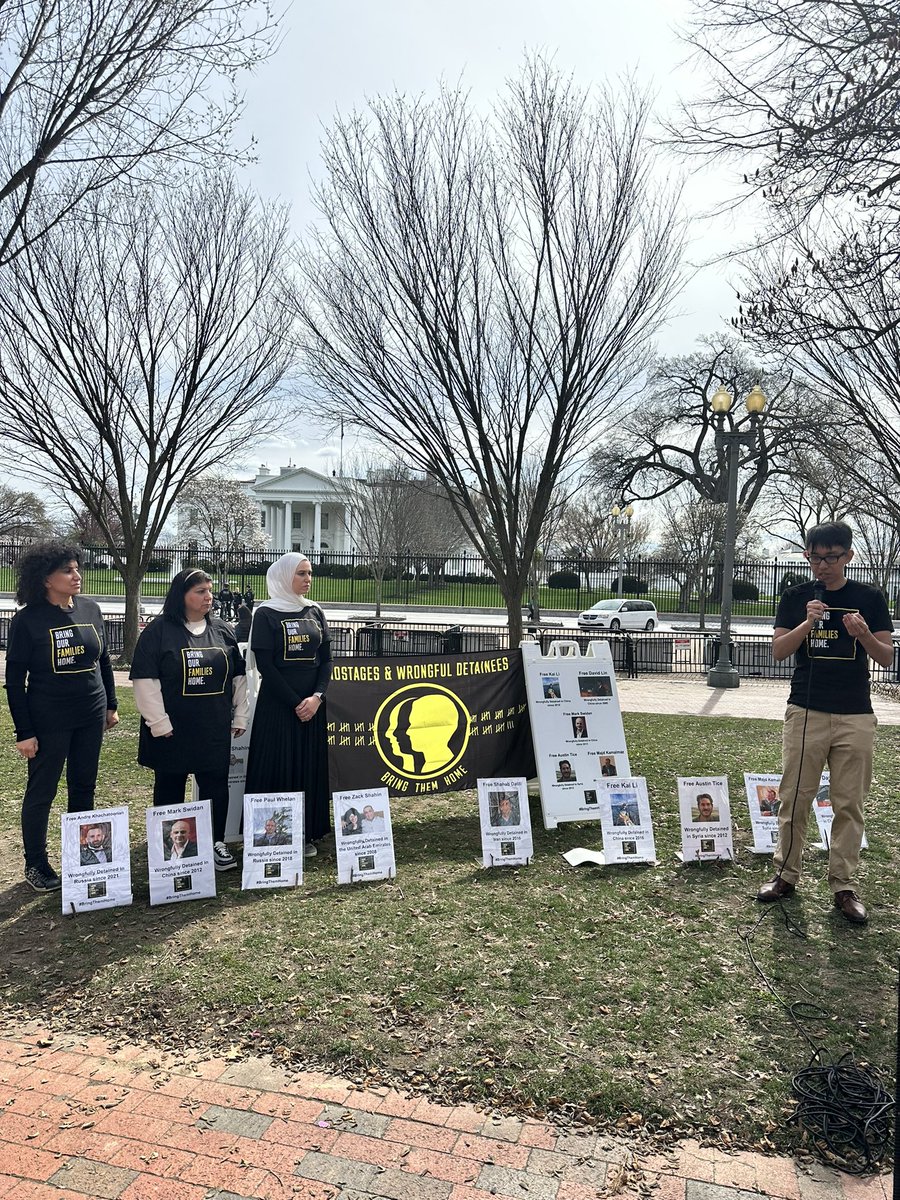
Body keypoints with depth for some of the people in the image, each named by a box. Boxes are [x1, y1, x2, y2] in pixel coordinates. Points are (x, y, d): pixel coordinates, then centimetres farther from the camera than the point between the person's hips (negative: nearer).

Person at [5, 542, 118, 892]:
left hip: (91, 717, 4)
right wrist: (24, 732, -10)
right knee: (41, 792, 8)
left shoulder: (90, 610, 1)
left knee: (84, 788, 14)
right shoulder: (27, 620, -11)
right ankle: (35, 865, 23)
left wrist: (111, 704, 13)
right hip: (48, 721, -4)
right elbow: (15, 680, -8)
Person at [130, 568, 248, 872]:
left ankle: (216, 843, 19)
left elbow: (238, 676, 13)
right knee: (170, 786, 9)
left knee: (216, 785, 6)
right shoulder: (158, 631, -6)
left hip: (215, 729, 3)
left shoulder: (223, 631, 7)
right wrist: (158, 722, -14)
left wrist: (240, 717, 10)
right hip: (172, 729, -3)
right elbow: (145, 679, -10)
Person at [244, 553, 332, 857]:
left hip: (312, 703, 5)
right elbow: (265, 666, -10)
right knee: (276, 766, -1)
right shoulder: (266, 614, -5)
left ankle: (307, 834, 18)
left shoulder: (315, 613, 9)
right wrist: (295, 703, -13)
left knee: (310, 766, 8)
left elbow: (326, 659, 6)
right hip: (277, 704, -5)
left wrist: (317, 697, -10)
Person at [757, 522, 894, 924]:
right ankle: (786, 875, 17)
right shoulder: (796, 597, 5)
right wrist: (808, 623, -18)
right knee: (794, 799, 4)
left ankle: (843, 886, 16)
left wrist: (864, 634, -19)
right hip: (805, 713, 0)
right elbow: (778, 651, -2)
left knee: (850, 805, 5)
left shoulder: (869, 598, 4)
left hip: (856, 717, 0)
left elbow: (887, 657, 2)